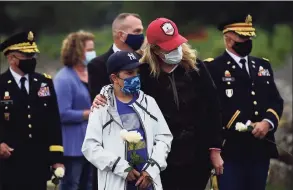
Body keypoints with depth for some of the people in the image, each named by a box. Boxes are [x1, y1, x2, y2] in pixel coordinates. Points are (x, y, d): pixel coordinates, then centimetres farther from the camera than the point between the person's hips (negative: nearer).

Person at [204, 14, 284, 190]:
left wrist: (267, 122, -8)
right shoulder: (213, 68, -2)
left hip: (260, 149, 6)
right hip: (231, 149, -6)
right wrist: (245, 127, -17)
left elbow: (276, 101, 13)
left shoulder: (263, 65, 19)